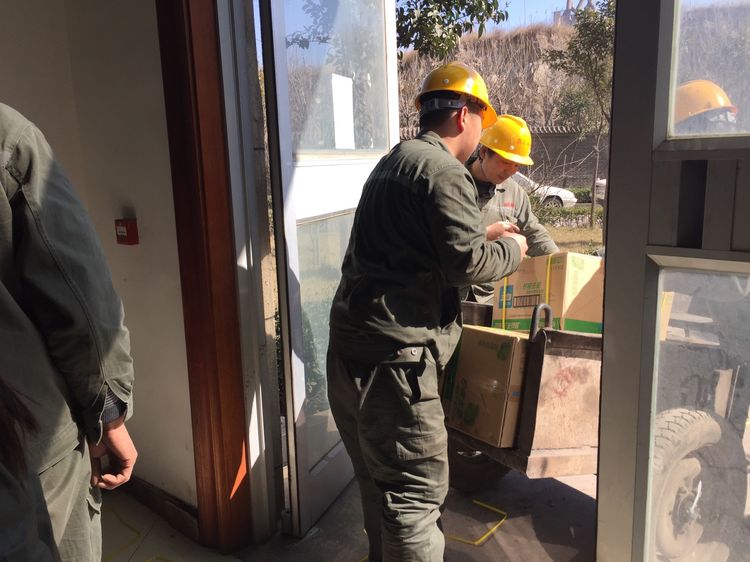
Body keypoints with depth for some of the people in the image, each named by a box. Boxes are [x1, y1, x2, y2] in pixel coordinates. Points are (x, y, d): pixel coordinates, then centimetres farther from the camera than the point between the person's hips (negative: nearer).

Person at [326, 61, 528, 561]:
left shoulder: (393, 163, 21)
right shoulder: (443, 171, -10)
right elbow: (466, 262, -16)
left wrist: (487, 239, 25)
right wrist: (510, 249, 3)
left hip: (350, 349, 10)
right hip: (393, 356, -10)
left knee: (378, 480, 22)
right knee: (415, 492, 0)